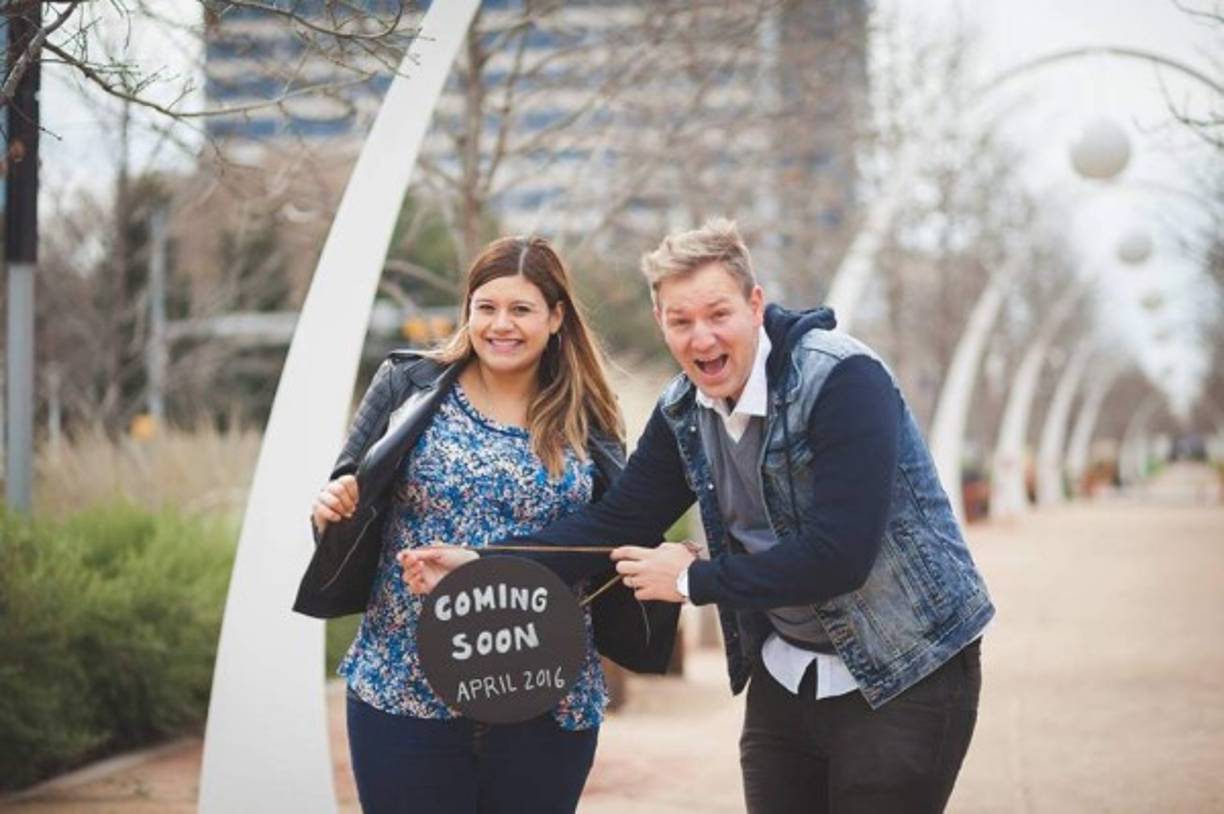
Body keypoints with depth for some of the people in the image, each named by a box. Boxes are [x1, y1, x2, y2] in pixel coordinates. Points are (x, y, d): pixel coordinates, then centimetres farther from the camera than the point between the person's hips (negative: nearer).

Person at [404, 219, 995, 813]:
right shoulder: (683, 412, 0)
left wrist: (693, 580, -19)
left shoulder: (844, 381, -23)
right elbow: (617, 520, 3)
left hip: (906, 674, -6)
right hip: (785, 675, 7)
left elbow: (839, 555, -29)